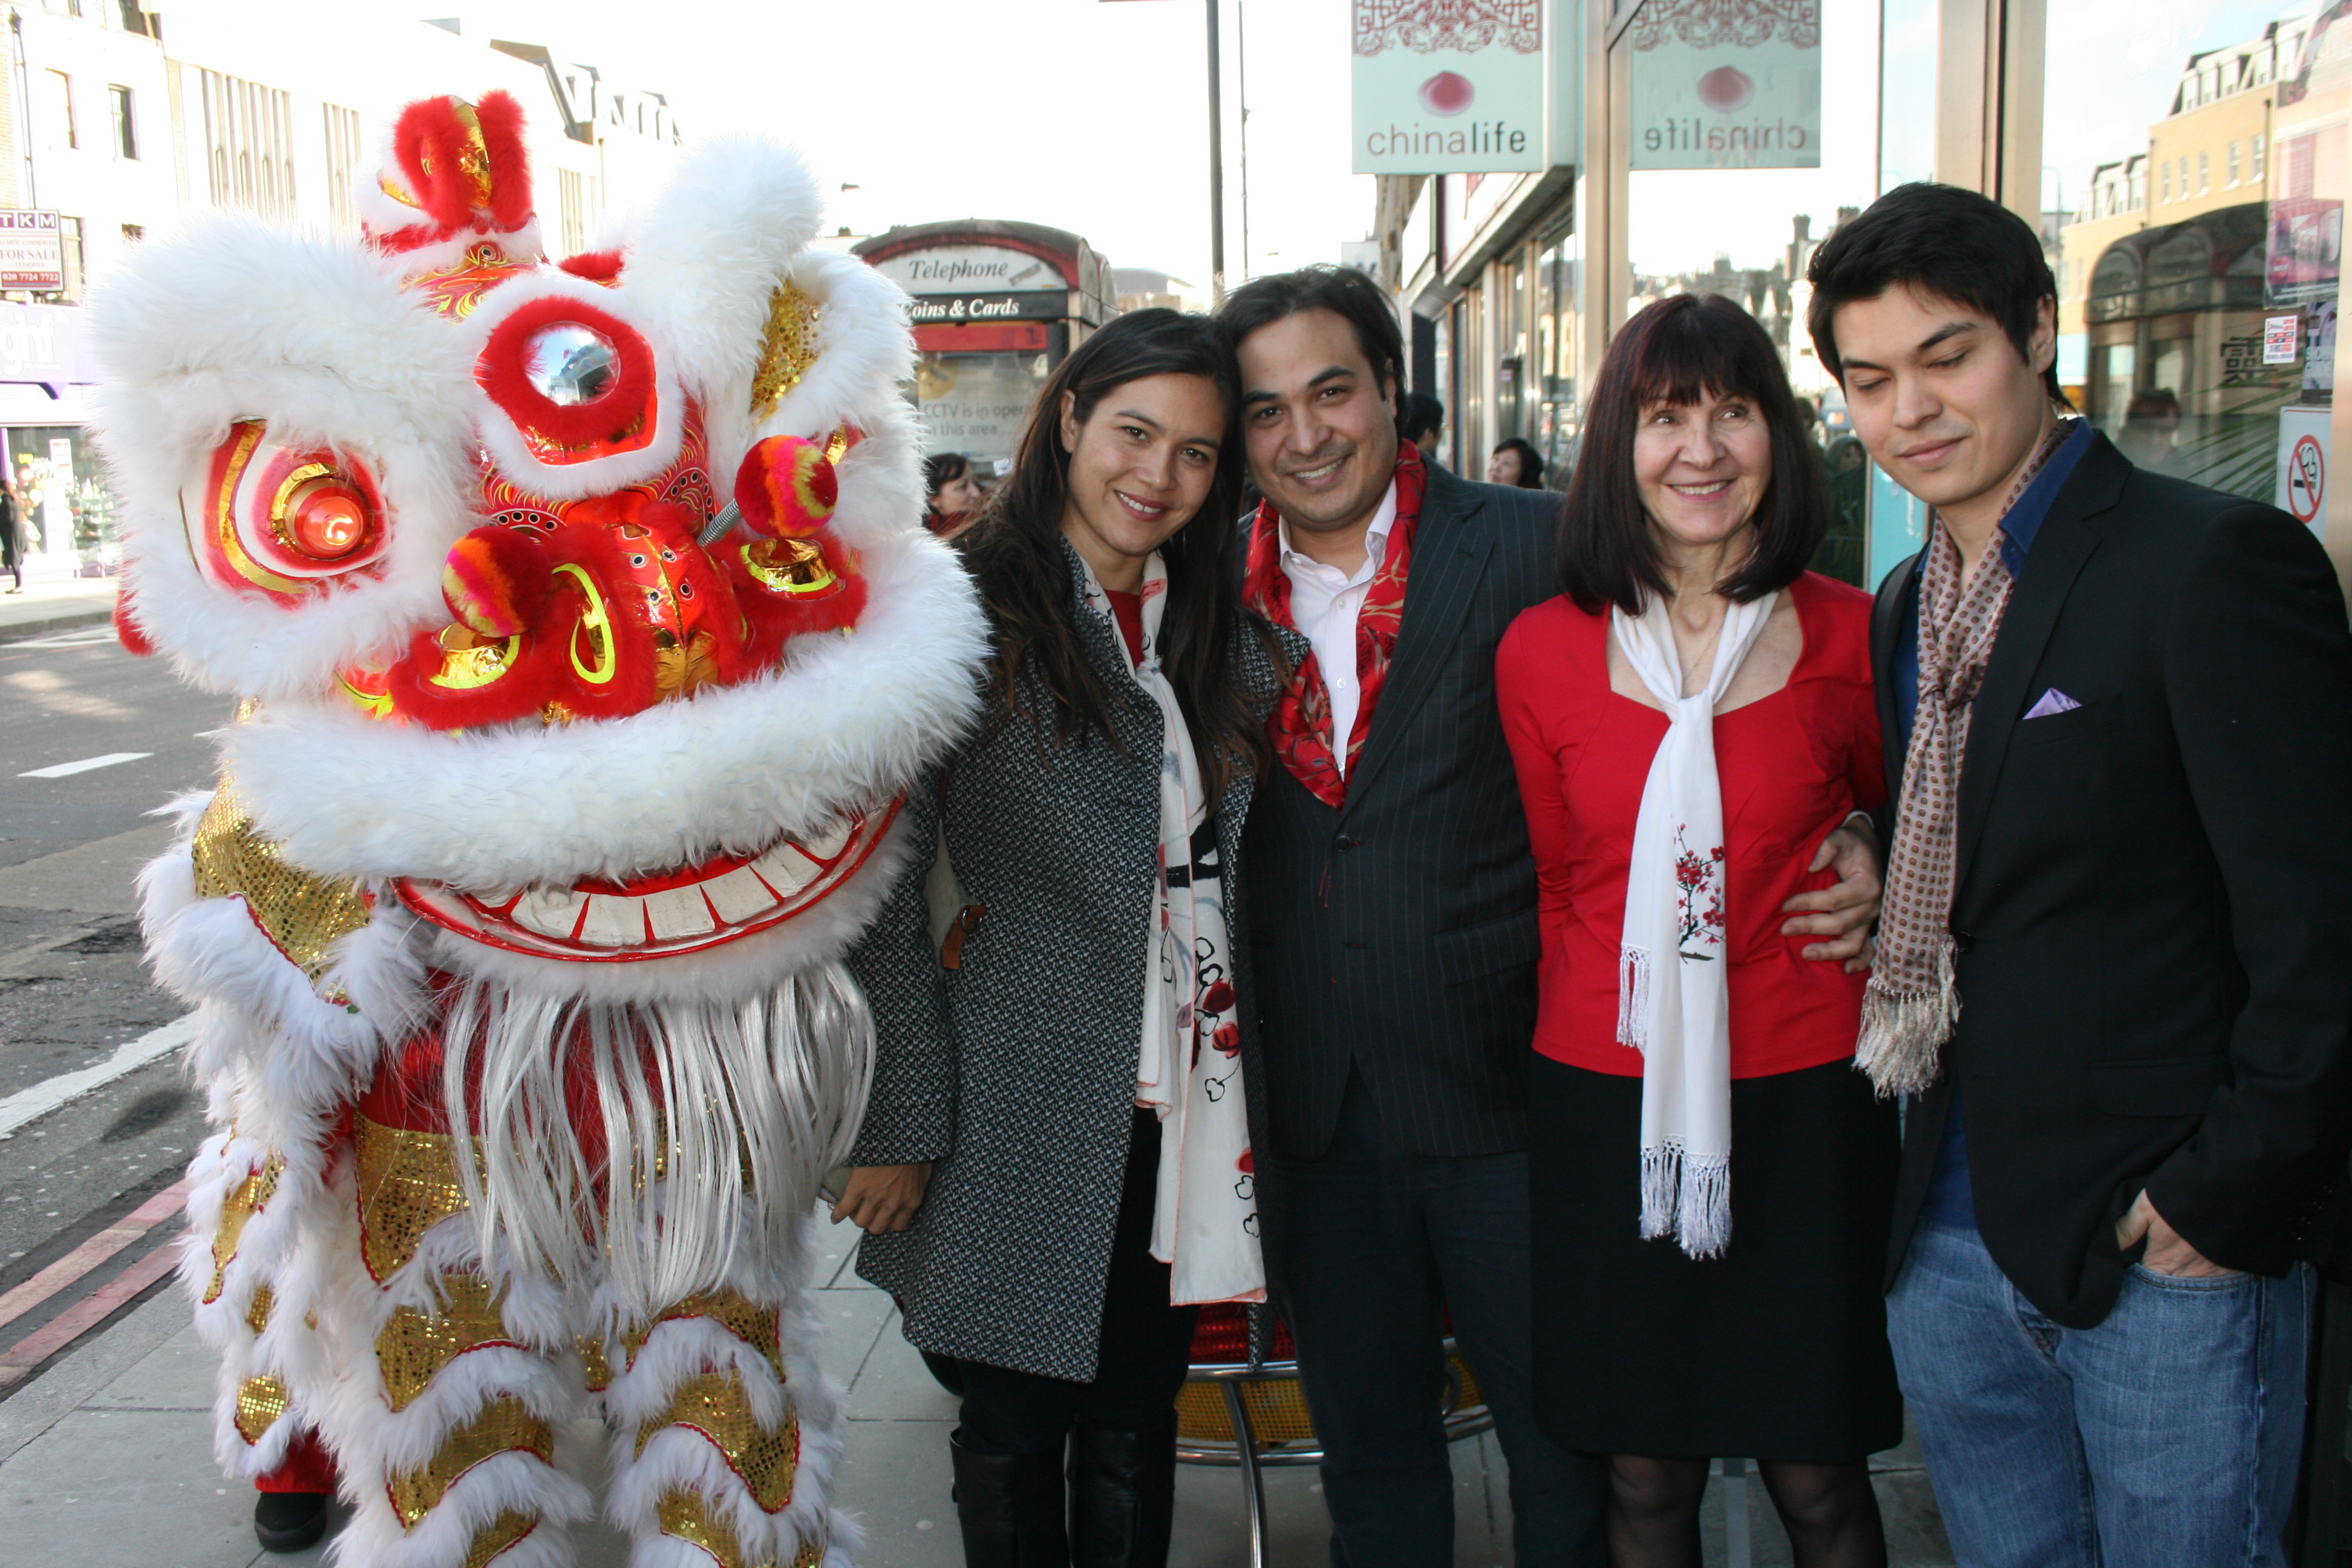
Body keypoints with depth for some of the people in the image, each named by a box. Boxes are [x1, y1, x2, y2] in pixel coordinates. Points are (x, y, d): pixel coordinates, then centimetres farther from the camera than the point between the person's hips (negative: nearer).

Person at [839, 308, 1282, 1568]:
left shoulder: (1222, 628, 10)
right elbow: (882, 880, -11)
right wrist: (900, 1124, -13)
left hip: (1181, 1107, 5)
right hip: (1020, 1109, -4)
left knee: (1137, 1429, 15)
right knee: (1013, 1431, 12)